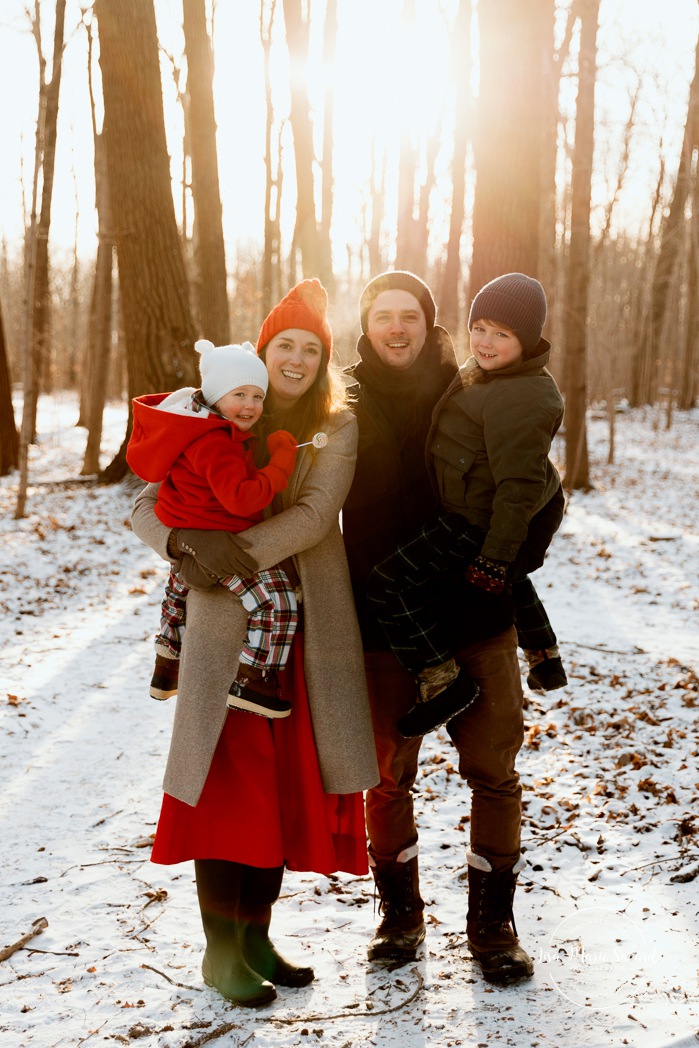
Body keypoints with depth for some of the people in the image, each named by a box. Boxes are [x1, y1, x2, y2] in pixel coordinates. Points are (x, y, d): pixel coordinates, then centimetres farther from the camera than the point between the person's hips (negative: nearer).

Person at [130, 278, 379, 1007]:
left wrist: (234, 554, -25)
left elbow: (315, 516, -13)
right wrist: (189, 542, -24)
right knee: (229, 784, -1)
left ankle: (255, 933, 23)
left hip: (307, 626, 2)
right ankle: (221, 948, 11)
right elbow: (147, 509, -3)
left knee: (287, 785, 8)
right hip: (227, 627, -2)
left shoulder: (336, 427, 2)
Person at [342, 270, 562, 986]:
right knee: (388, 774, 8)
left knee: (493, 771, 2)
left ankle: (492, 922, 17)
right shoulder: (349, 410, 3)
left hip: (476, 614, 0)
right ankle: (400, 915, 26)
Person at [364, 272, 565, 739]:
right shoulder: (485, 371, 5)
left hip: (480, 520, -11)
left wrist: (495, 559, -29)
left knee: (390, 582, -12)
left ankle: (443, 680, -9)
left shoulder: (520, 399, -28)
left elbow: (519, 486, -29)